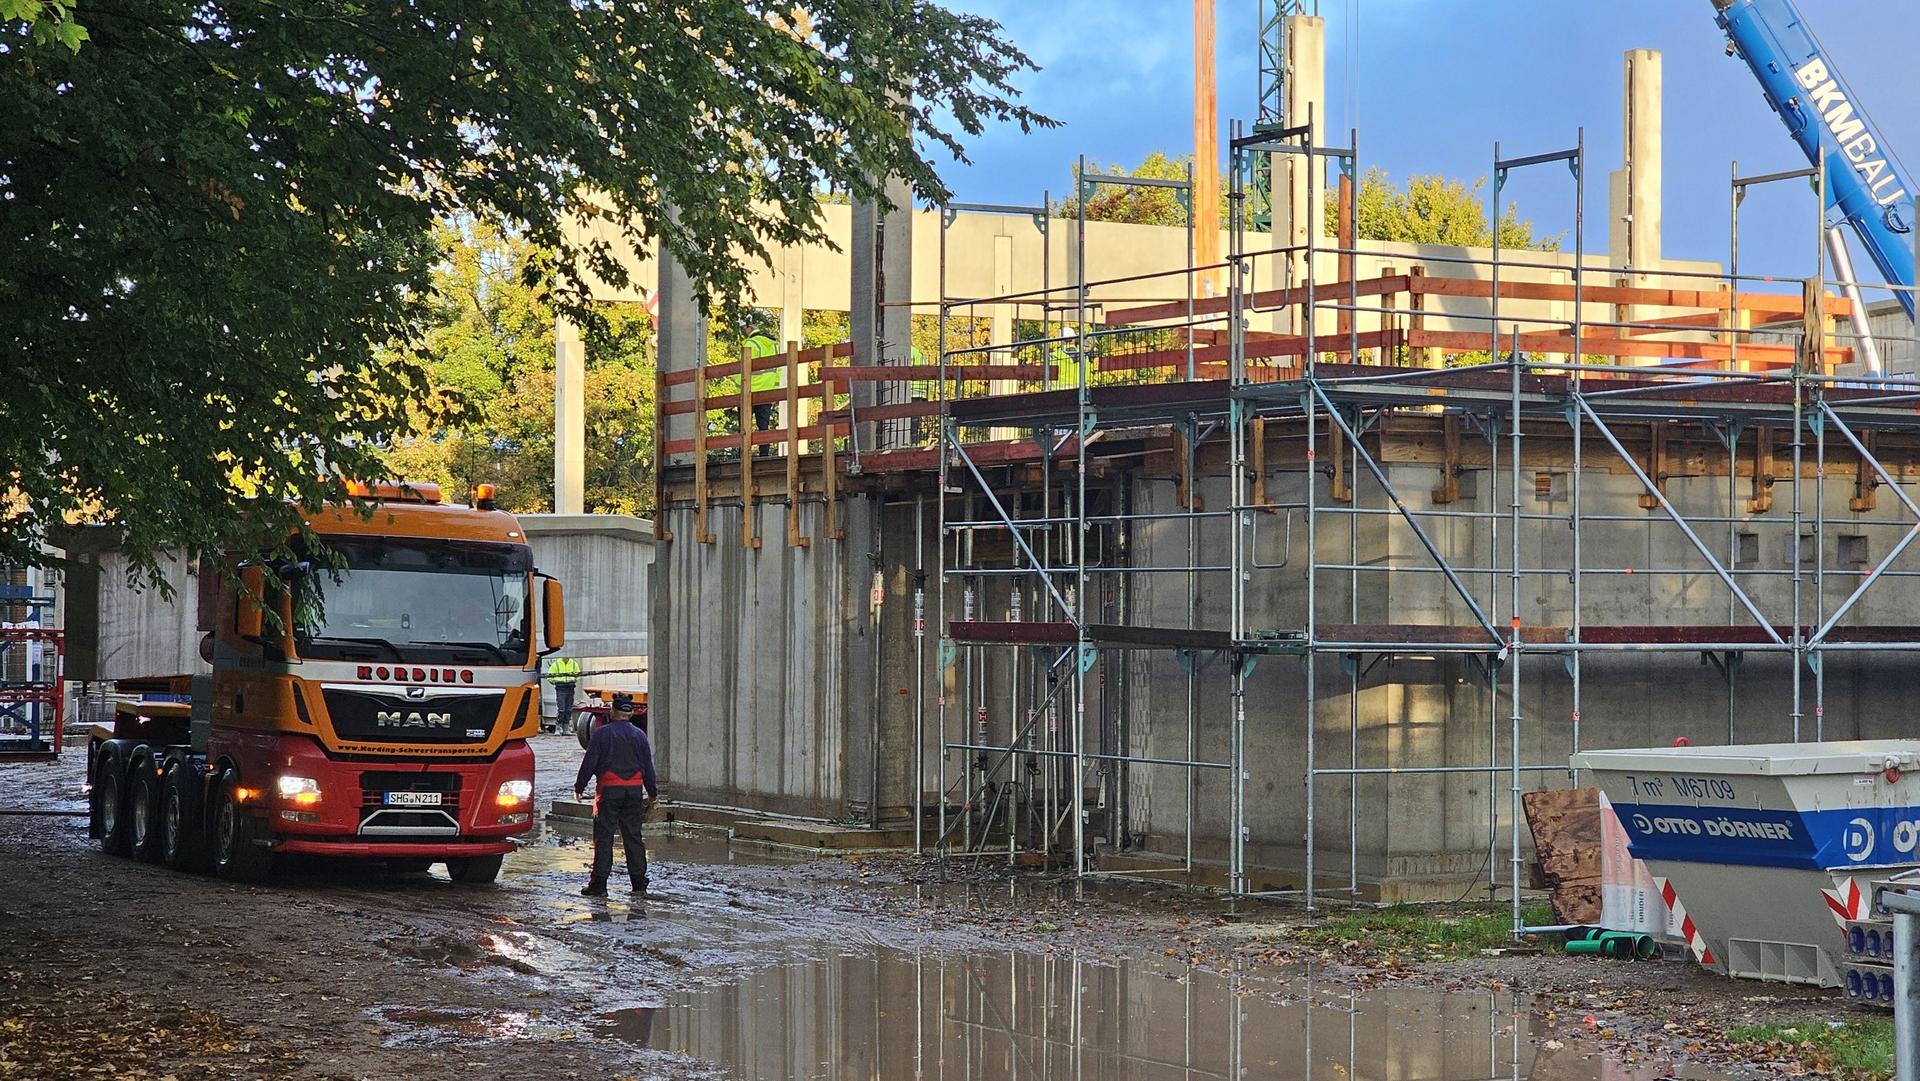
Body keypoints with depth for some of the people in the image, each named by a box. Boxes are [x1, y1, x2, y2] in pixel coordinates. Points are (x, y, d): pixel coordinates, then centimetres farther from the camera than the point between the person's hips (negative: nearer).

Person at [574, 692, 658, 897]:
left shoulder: (602, 733, -4)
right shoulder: (639, 736, 6)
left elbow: (589, 763, -5)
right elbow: (648, 767, 10)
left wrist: (579, 787, 5)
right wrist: (652, 793, 20)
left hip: (609, 790, -3)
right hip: (634, 792, 3)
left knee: (604, 838, -1)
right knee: (633, 837, 8)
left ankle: (598, 884, -3)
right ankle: (639, 884, 7)